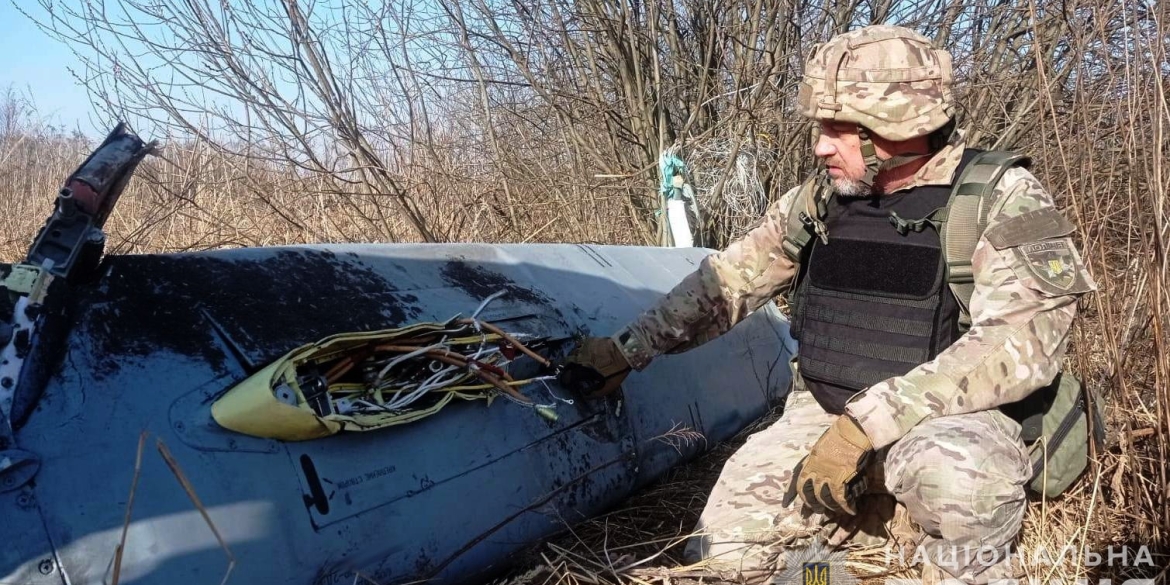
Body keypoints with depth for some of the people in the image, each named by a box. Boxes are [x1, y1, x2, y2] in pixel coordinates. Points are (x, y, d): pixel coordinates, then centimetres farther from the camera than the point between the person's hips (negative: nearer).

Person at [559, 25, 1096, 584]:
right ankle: (893, 504, 15)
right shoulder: (818, 199, 1)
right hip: (824, 415, 5)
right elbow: (726, 280, 10)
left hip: (953, 417, -5)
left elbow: (1021, 340, -26)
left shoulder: (1000, 201, -14)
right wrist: (626, 350, 9)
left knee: (955, 465, -39)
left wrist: (867, 422, -32)